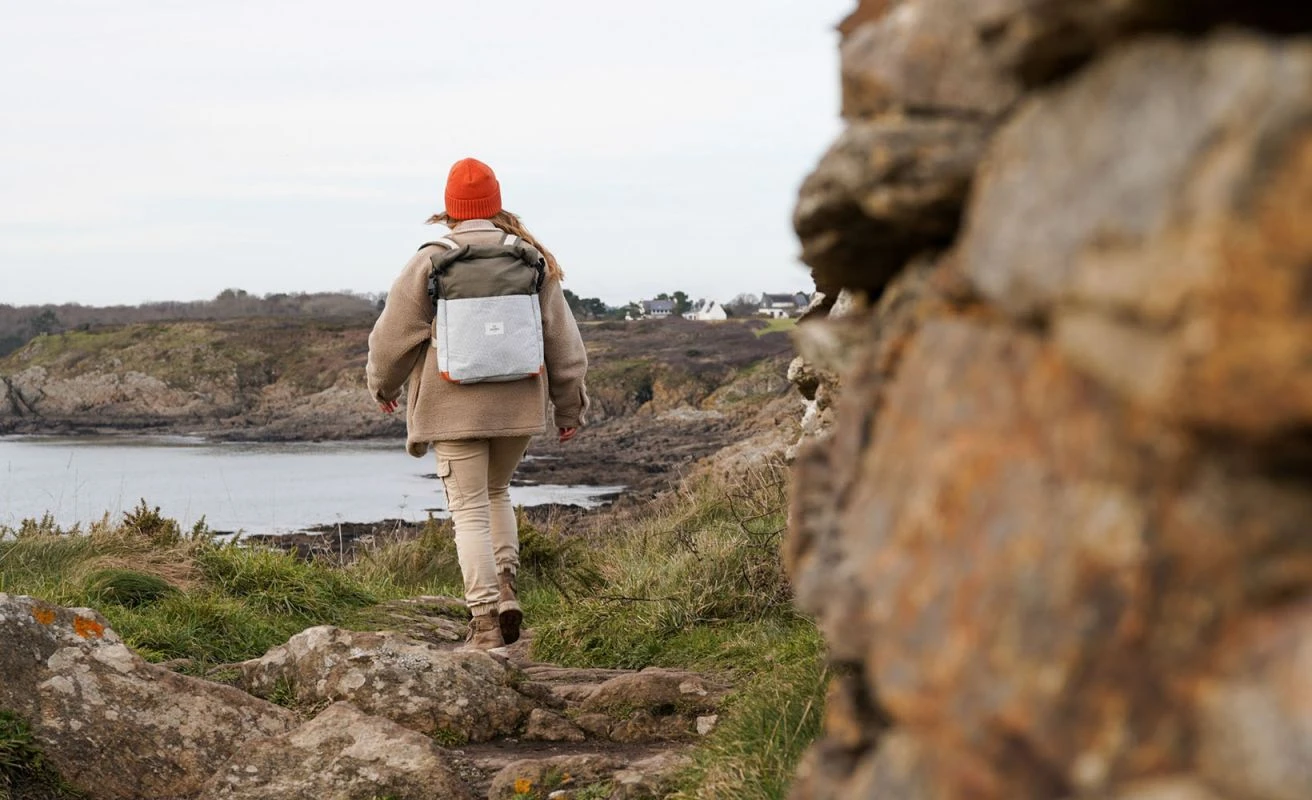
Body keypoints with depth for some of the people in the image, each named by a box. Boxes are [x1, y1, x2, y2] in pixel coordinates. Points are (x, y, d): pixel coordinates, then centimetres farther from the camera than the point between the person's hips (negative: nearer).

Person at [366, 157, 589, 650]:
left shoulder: (429, 263, -7)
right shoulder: (532, 261, 1)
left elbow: (393, 337, -1)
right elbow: (562, 339, 5)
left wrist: (384, 385, 18)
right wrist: (569, 406, 15)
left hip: (454, 409, -3)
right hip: (517, 407, 3)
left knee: (470, 510, 1)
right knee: (496, 493, 23)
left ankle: (485, 619, -5)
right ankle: (505, 587, 7)